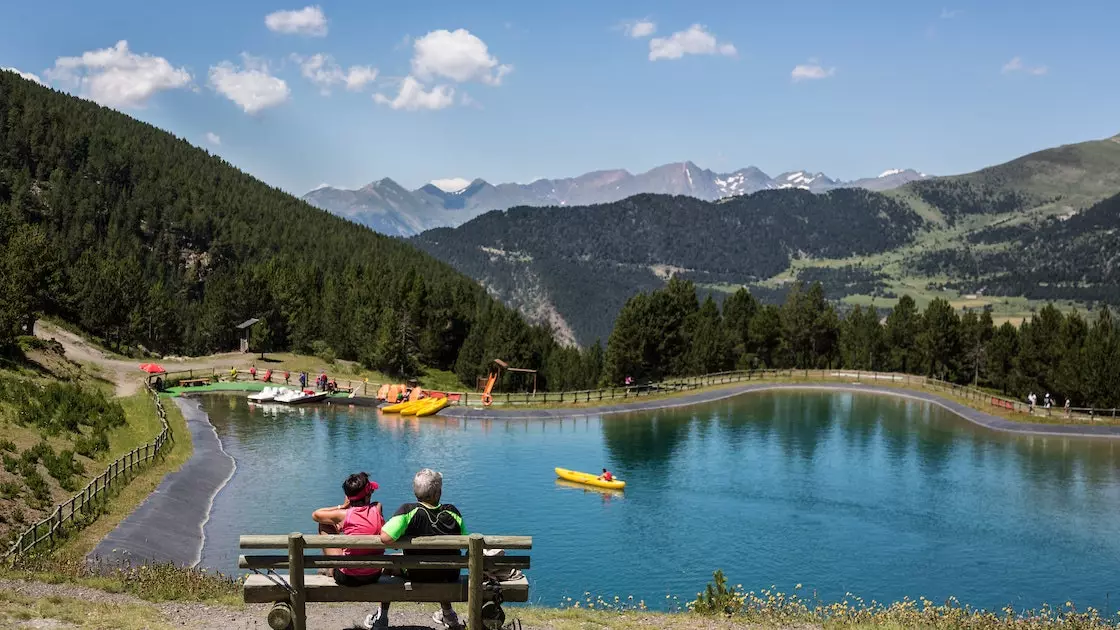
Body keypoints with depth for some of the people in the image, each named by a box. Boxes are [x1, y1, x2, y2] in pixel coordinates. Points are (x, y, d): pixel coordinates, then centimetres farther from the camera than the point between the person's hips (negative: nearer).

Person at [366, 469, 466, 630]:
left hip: (416, 576, -3)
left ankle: (382, 616, 32)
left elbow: (386, 538, -36)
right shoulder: (452, 512, -15)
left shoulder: (409, 511, -26)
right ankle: (447, 613, 51)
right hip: (449, 575, 3)